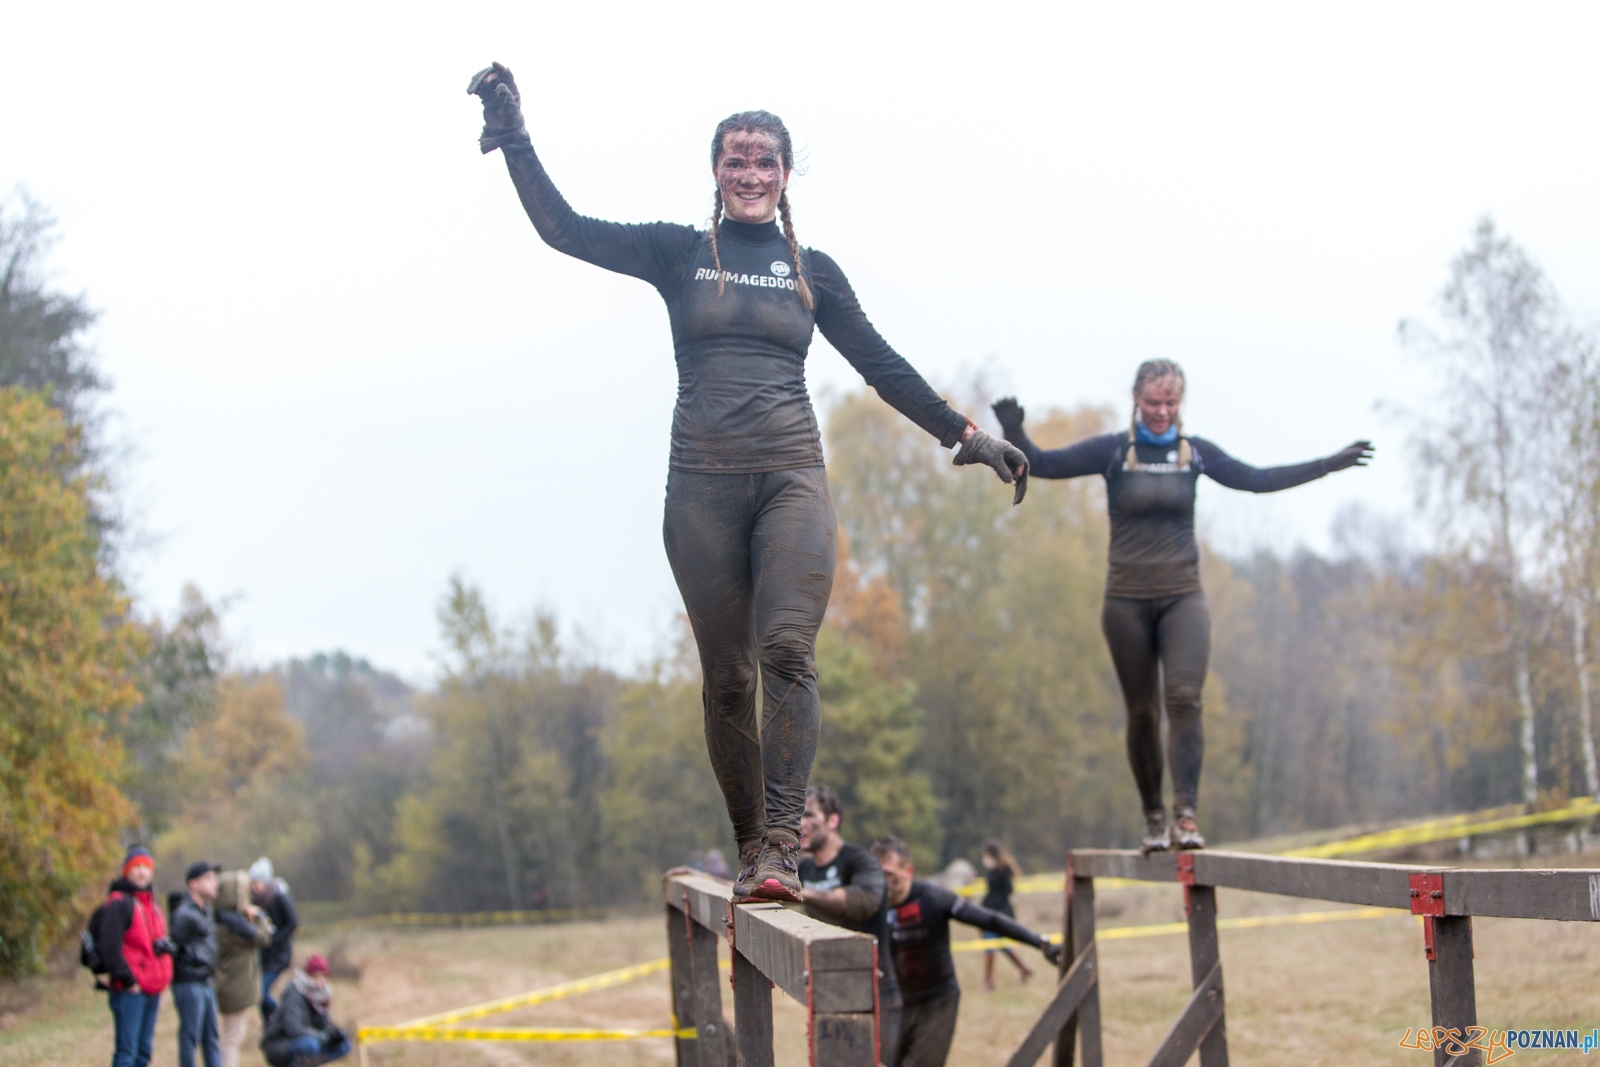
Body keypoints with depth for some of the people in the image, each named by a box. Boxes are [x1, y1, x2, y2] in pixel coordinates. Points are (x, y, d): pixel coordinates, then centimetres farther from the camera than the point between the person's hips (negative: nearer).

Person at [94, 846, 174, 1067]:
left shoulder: (151, 904, 19)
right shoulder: (118, 903, -9)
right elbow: (109, 946, -16)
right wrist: (127, 980, -16)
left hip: (152, 989, 9)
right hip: (129, 991, -9)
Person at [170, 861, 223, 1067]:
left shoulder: (205, 909, 15)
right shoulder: (184, 913, -15)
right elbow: (174, 946, -14)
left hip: (206, 983, 9)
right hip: (189, 983, -9)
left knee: (211, 1037, 11)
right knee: (190, 1036, -4)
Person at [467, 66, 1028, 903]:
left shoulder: (812, 270, 14)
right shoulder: (680, 253, 10)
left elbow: (882, 366, 17)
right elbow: (564, 230, 4)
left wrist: (964, 434, 16)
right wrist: (516, 141, -4)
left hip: (791, 477, 0)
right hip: (704, 482, 0)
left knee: (788, 648, -19)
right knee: (726, 677, 1)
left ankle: (781, 848, -24)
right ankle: (749, 849, 12)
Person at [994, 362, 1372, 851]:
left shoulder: (1196, 453, 7)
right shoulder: (1112, 451, 0)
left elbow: (1258, 479, 16)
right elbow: (1043, 464, -5)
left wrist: (1329, 464, 15)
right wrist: (1016, 435, -24)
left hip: (1182, 596, 1)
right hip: (1127, 599, -1)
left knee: (1184, 697, -18)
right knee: (1142, 711, 4)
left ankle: (1186, 812, -23)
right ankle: (1153, 815, 17)